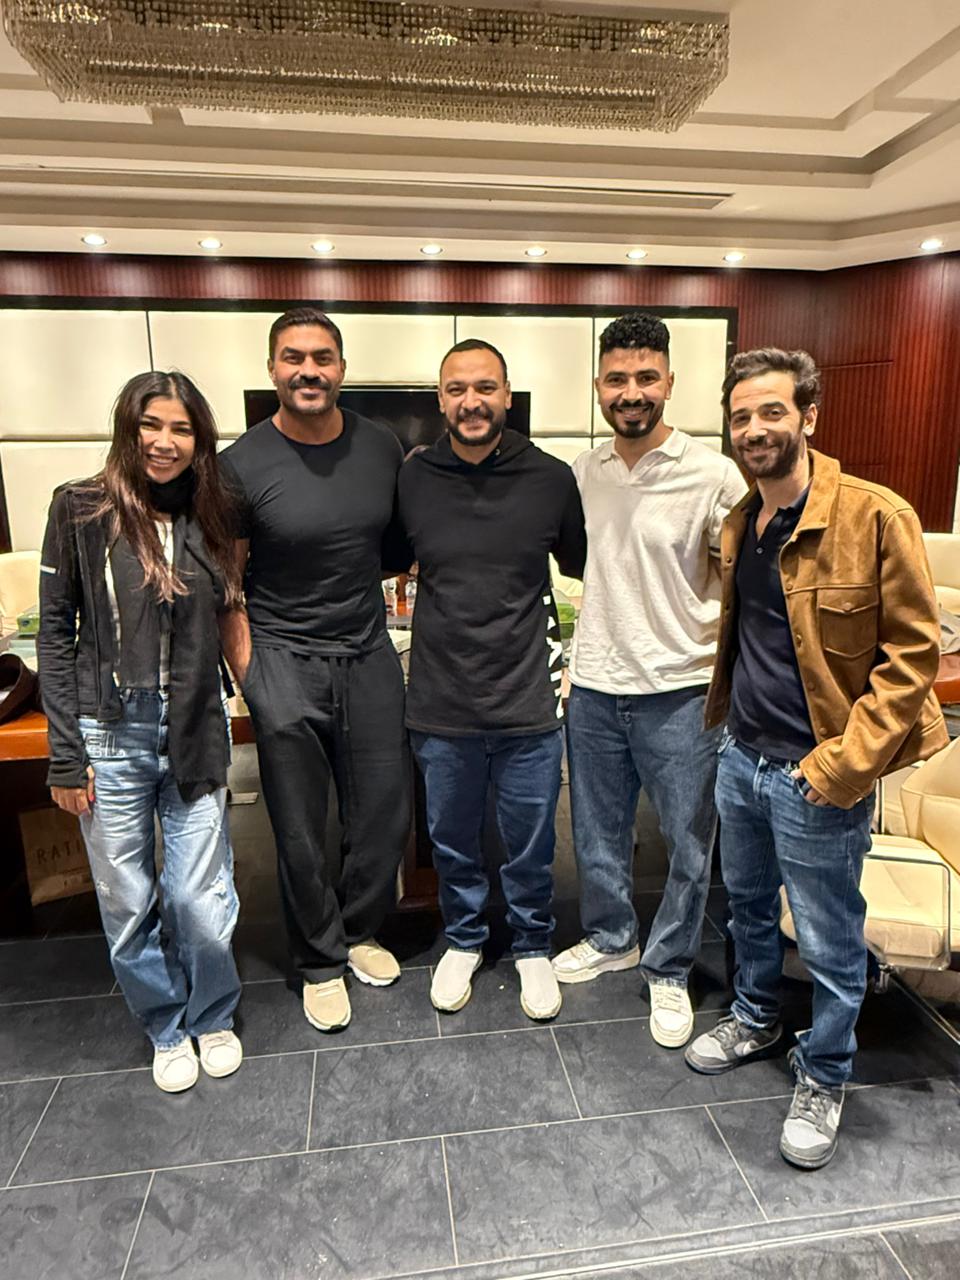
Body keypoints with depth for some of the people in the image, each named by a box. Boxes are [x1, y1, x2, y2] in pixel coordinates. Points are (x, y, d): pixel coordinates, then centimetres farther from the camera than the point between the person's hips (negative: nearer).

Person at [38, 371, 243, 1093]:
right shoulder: (83, 511, -4)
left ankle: (213, 1018, 33)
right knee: (129, 907, 9)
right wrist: (65, 755, -5)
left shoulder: (210, 518, 4)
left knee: (204, 906, 3)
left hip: (194, 735, 2)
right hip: (111, 737, -1)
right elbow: (56, 634, -2)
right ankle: (165, 1027, 36)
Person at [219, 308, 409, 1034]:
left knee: (386, 815, 10)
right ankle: (320, 963, 30)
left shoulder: (383, 449, 2)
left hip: (370, 656, 3)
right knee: (301, 830, 7)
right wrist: (248, 676, -7)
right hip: (285, 663, -3)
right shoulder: (242, 465, -8)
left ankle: (360, 931, 37)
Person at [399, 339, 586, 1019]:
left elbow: (581, 564, 10)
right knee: (453, 844, 20)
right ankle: (464, 938, 46)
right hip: (442, 706, 1)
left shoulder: (551, 478, -5)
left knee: (531, 848, 16)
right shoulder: (412, 479, -3)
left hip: (529, 706, -1)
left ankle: (532, 945, 42)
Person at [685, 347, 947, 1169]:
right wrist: (722, 717, 12)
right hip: (741, 756, 7)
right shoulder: (737, 524, 6)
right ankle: (757, 1019, 48)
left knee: (829, 943, 11)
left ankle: (823, 1080, 35)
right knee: (749, 907, 24)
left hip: (817, 776, -6)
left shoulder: (875, 516, -16)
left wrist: (846, 762, -20)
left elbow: (914, 651, -16)